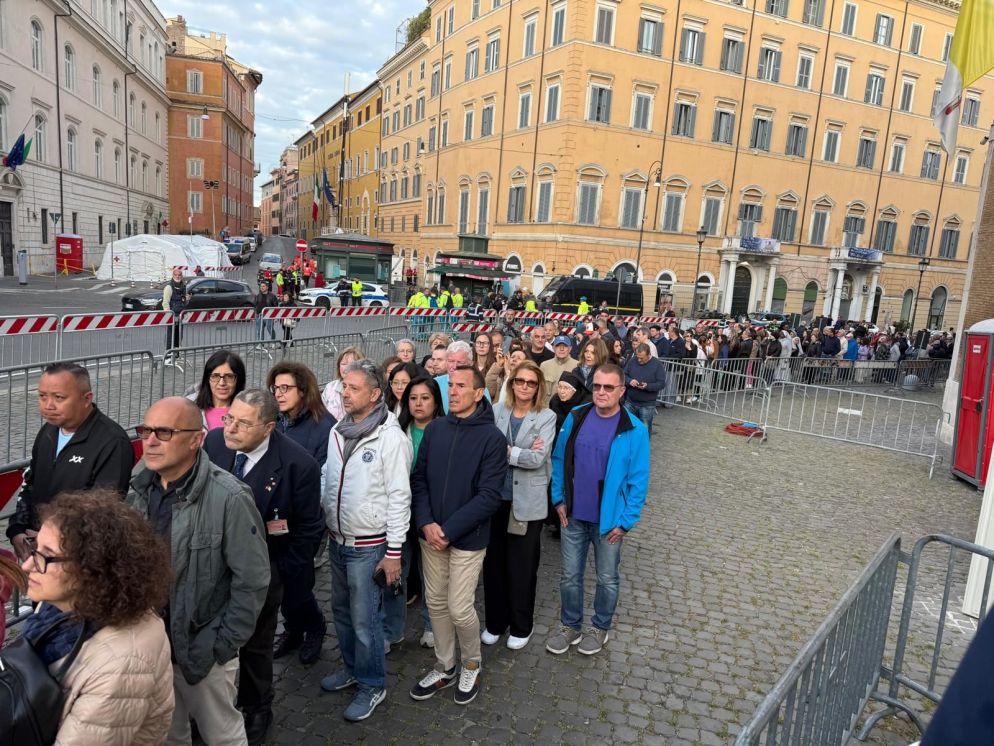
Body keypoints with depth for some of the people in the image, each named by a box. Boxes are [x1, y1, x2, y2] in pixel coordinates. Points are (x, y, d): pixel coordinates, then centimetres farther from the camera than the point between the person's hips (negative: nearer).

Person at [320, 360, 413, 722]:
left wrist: (394, 553, -15)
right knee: (342, 610, 21)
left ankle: (372, 684, 25)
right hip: (337, 541, 7)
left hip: (369, 546, -6)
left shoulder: (391, 437, -17)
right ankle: (352, 667, 42)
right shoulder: (338, 431, 2)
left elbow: (399, 498, -16)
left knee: (364, 620, 4)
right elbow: (326, 480, 12)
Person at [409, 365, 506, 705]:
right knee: (436, 603, 14)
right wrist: (427, 522, -11)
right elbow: (418, 478, 3)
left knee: (459, 608, 1)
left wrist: (449, 530, -18)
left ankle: (471, 665, 30)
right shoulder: (434, 429, 1)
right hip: (431, 534, 5)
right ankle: (444, 668, 35)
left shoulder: (492, 438, -13)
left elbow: (489, 496, -15)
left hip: (468, 538, -4)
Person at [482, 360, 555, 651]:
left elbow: (538, 458, -16)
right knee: (494, 562, 12)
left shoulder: (547, 417, -4)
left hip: (527, 502, -2)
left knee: (522, 566, 9)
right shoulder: (497, 411, 2)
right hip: (495, 497, 2)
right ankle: (495, 621, 31)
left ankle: (521, 626, 28)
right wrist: (521, 452, -19)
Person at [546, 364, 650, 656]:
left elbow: (638, 480, -11)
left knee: (607, 578, 16)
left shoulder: (634, 430, -14)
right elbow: (559, 460, 5)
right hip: (573, 515, 3)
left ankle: (600, 628, 38)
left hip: (609, 519, -2)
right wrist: (559, 500, 1)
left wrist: (625, 521, -12)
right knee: (570, 575, 15)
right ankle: (570, 626, 35)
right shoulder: (575, 418, -4)